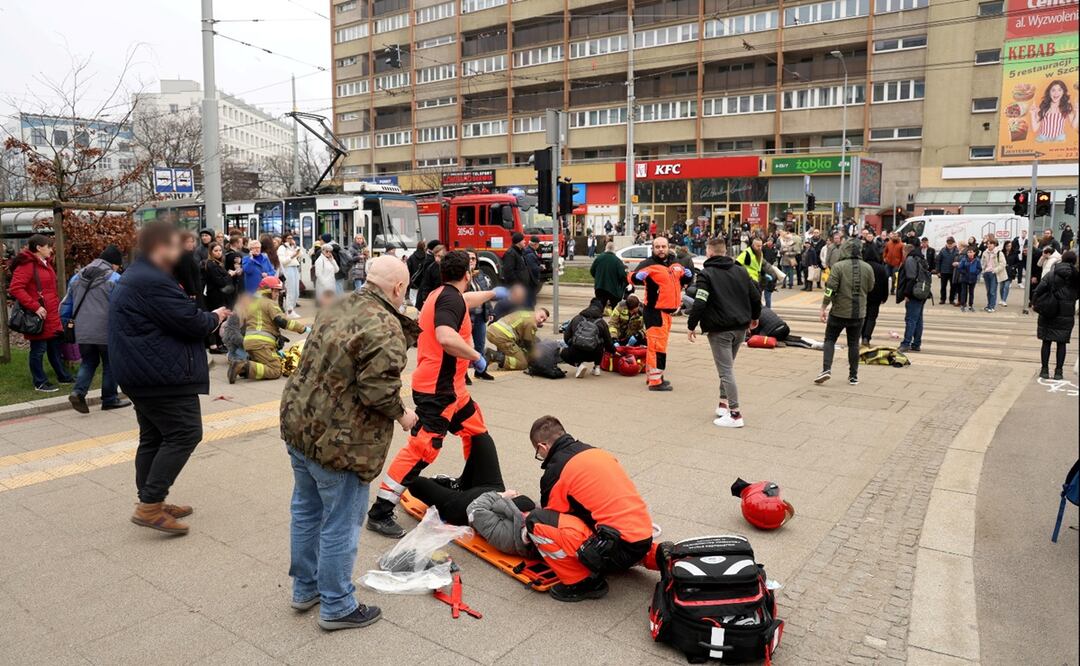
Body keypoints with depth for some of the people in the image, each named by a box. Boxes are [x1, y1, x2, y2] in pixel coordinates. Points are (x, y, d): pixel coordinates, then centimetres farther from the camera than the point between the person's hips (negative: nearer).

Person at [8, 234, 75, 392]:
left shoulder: (45, 264, 15)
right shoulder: (26, 265, -14)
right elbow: (15, 288, -23)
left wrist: (55, 305, 15)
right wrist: (35, 307, -25)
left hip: (52, 316, 9)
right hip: (39, 316, -9)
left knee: (55, 348, 18)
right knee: (38, 350, 1)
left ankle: (63, 376, 28)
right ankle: (40, 383, 9)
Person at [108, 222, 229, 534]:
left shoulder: (135, 277, 17)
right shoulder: (153, 282, -20)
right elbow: (191, 322, -21)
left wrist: (206, 317, 11)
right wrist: (215, 318, -1)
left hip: (140, 372, 12)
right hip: (162, 374, -12)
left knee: (154, 437, 16)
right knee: (185, 434, -8)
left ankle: (151, 502, 24)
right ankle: (150, 506, -8)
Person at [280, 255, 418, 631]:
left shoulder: (338, 308, 6)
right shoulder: (385, 328, -21)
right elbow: (378, 390, -27)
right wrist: (402, 414, -6)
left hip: (298, 423, 9)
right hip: (339, 441, -9)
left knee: (306, 509, 22)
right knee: (341, 523, 7)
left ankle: (305, 588, 40)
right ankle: (337, 607, 23)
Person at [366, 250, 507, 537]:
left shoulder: (443, 295, 13)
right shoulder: (451, 298, -17)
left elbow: (465, 301, 38)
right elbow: (446, 338, -35)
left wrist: (492, 293, 52)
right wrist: (476, 356, -20)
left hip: (450, 387, 11)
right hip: (437, 390, -11)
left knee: (477, 432, 21)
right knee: (422, 449, -11)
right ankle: (379, 514, -5)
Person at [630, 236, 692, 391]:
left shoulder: (675, 264, 11)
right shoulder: (649, 264, -13)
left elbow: (684, 279, 25)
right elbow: (633, 279, -22)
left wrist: (688, 275, 3)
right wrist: (638, 276, -43)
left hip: (668, 310, 9)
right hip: (655, 311, -9)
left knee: (655, 343, 18)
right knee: (657, 344, -8)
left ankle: (651, 375, 30)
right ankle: (655, 381, -3)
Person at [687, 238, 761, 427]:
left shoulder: (706, 274, -8)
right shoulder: (741, 271, 10)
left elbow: (699, 303, -17)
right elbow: (756, 297, 11)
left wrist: (691, 326, -7)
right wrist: (754, 317, 27)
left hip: (719, 330, -6)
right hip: (740, 328, 7)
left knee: (726, 370, -5)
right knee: (727, 366, 21)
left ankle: (735, 413, -6)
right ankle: (724, 403, 23)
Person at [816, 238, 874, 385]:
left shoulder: (838, 266, -12)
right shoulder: (867, 268, 0)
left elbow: (830, 289, -15)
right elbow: (870, 288, 12)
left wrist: (823, 308, -9)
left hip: (839, 311, -3)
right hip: (858, 312, 3)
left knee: (830, 339, 9)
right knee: (854, 343, 11)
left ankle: (826, 369, -6)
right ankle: (853, 376, 16)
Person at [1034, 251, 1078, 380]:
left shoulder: (1050, 275, -5)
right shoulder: (1076, 277, -5)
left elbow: (1037, 292, -9)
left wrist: (1038, 305, 1)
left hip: (1048, 316, 0)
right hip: (1066, 316, 0)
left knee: (1046, 342, 7)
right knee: (1061, 343, 7)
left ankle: (1045, 370, 9)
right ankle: (1058, 371, 9)